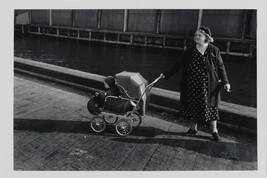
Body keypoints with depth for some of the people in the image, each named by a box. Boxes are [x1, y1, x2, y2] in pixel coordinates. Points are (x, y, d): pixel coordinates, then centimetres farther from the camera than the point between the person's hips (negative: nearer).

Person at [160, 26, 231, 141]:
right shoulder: (190, 51, 2)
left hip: (208, 87, -2)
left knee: (210, 108, 7)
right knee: (192, 107, 11)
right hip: (191, 86, 2)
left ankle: (214, 131, 27)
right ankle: (193, 128, 31)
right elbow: (178, 65, 4)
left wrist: (225, 82, -4)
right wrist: (166, 74, -1)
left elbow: (220, 67, 2)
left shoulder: (214, 51, -3)